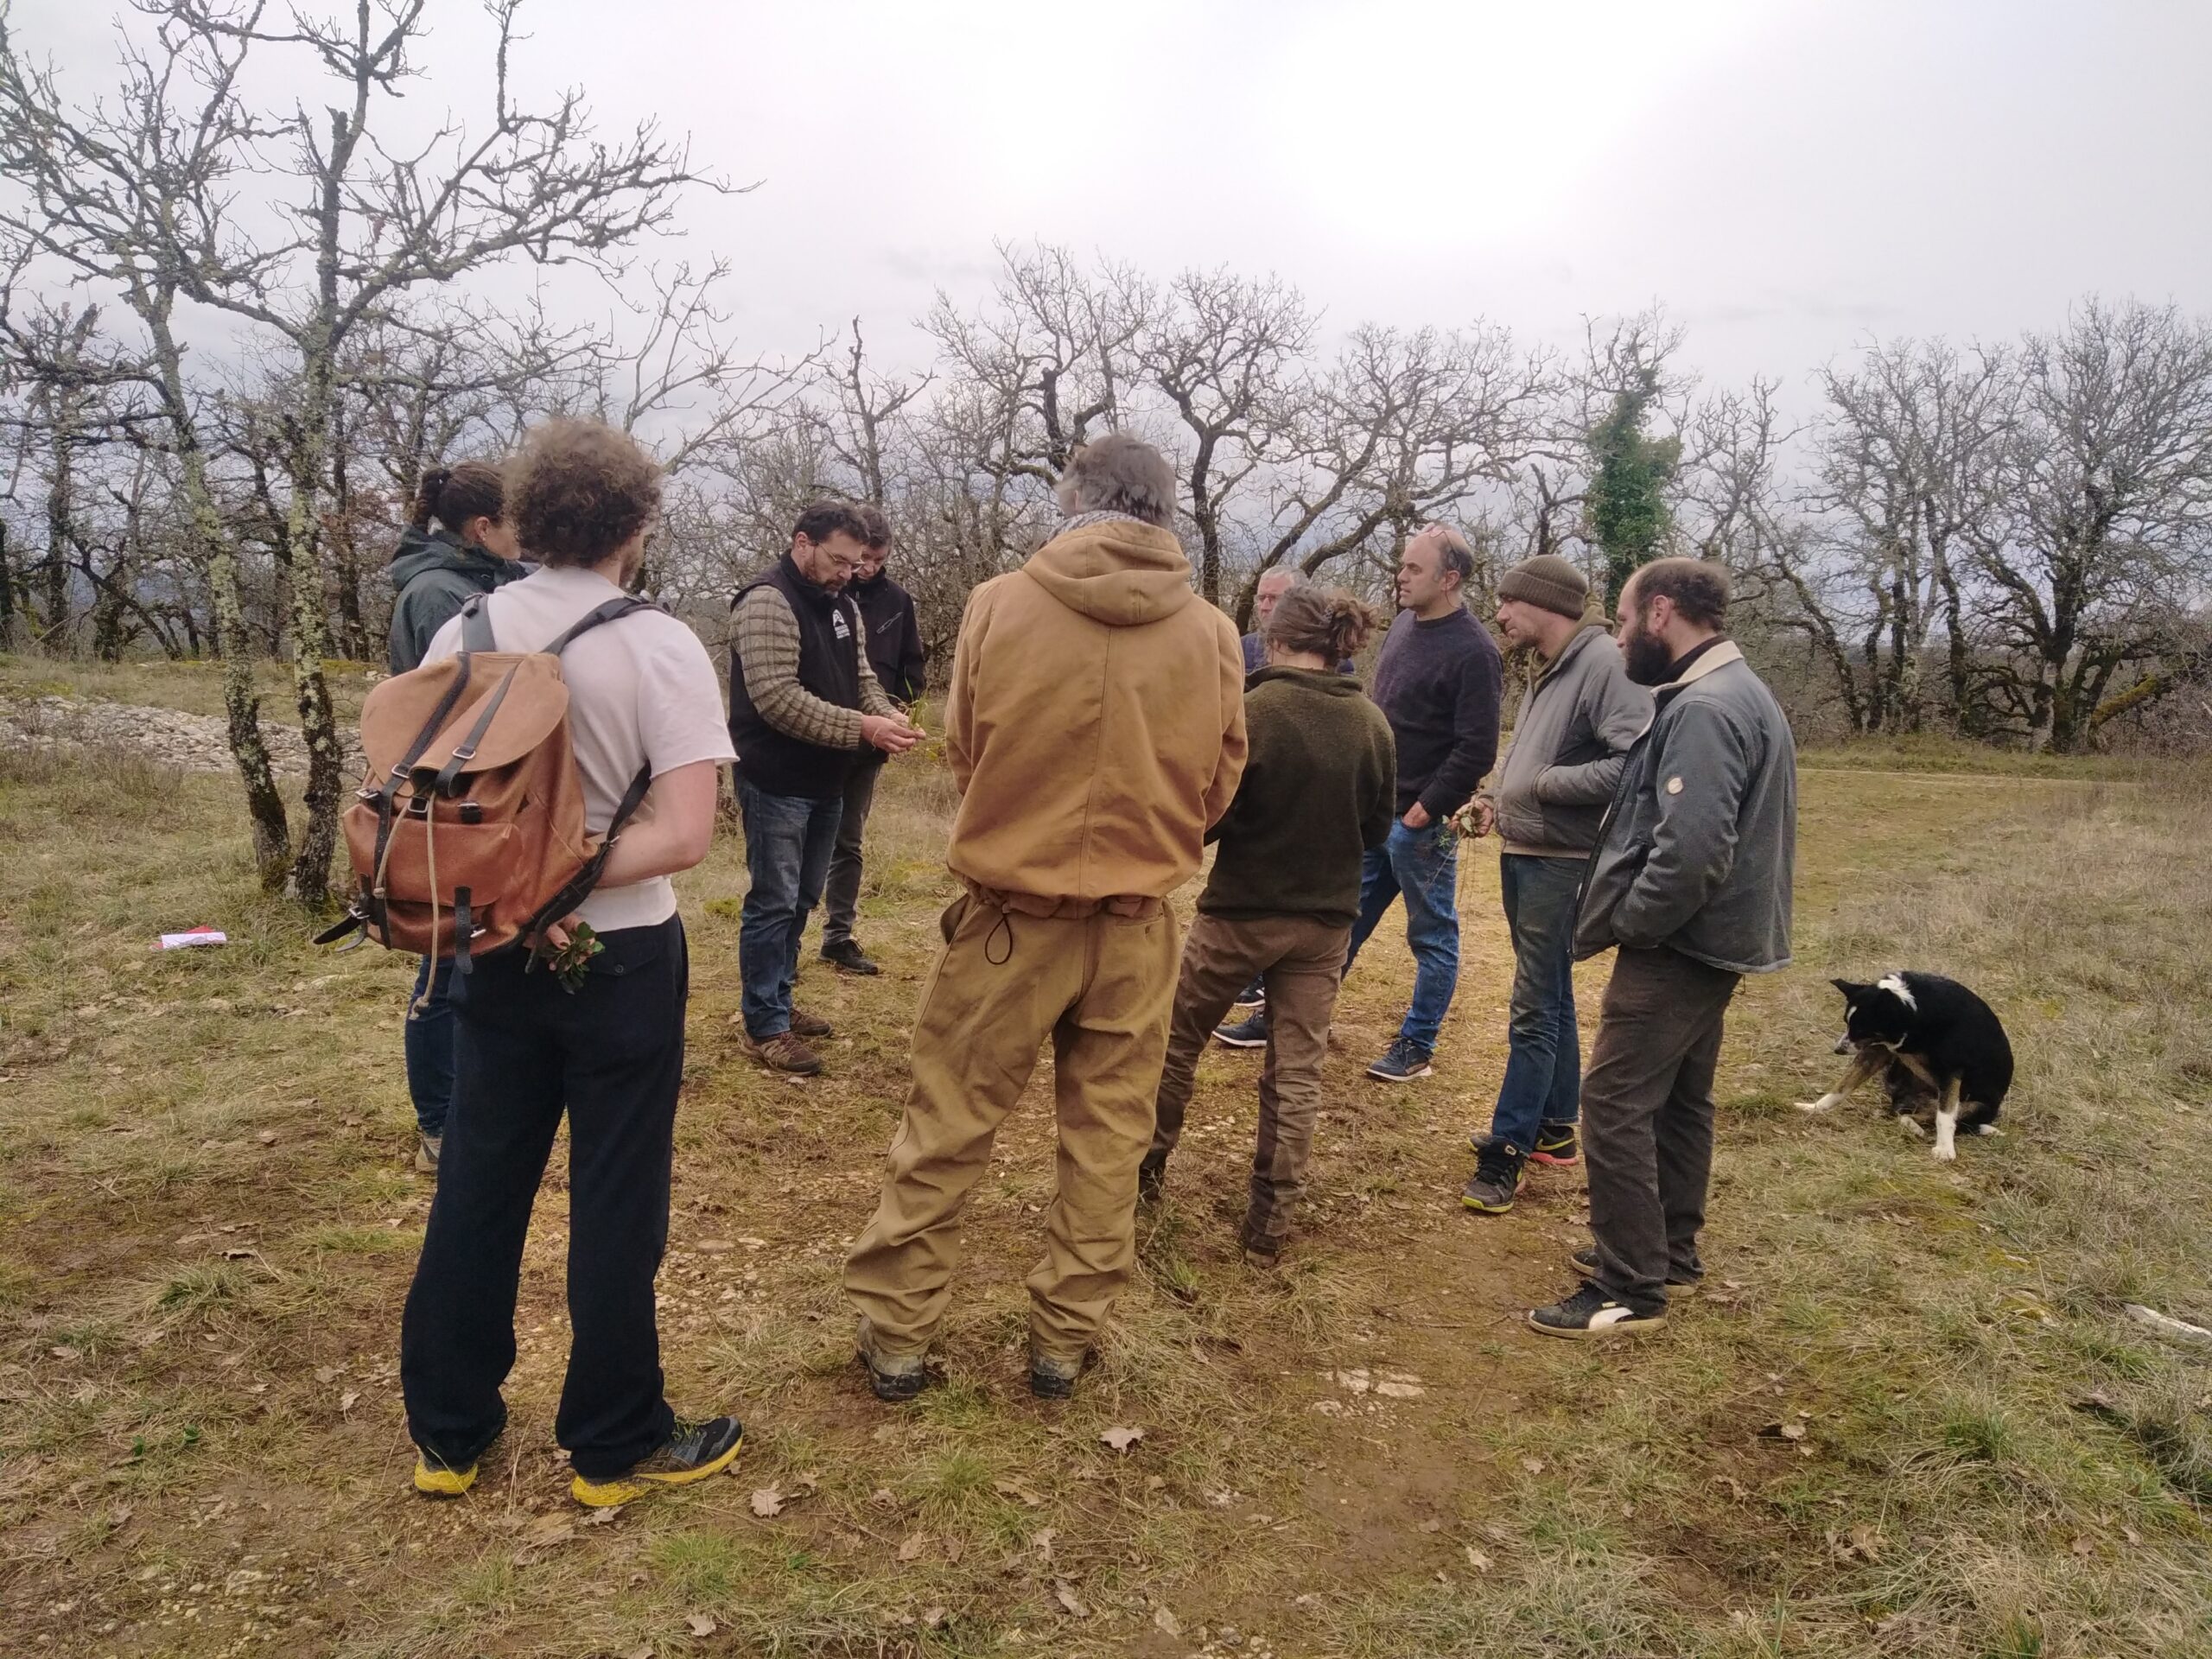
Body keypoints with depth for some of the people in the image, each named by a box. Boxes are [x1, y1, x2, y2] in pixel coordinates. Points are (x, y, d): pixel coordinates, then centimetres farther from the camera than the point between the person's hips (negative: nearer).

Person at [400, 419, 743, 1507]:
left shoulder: (463, 635, 0)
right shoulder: (659, 648, -14)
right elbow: (684, 835, -23)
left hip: (494, 957, 5)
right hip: (620, 961, -4)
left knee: (475, 1190, 17)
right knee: (615, 1207, 9)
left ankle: (447, 1433, 32)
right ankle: (615, 1448, 24)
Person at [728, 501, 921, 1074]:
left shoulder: (842, 605, 12)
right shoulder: (768, 602, -16)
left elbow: (860, 676, 15)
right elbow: (777, 697, -24)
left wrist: (887, 715, -7)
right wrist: (862, 728, -26)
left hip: (825, 782, 9)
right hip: (777, 783, -9)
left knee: (801, 900, 16)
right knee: (774, 902, -2)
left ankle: (777, 1002, 30)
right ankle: (764, 1026, 8)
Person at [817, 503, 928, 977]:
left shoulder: (896, 599, 4)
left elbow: (913, 664, 13)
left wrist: (896, 707, -3)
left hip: (868, 742, 4)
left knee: (848, 842, 13)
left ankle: (839, 936, 22)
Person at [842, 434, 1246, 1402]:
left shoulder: (1000, 605, -10)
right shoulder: (1211, 634, -6)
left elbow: (963, 754, 2)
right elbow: (1216, 788, 4)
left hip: (1009, 913, -1)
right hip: (1137, 924, 2)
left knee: (945, 1131, 12)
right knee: (1107, 1139, 16)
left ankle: (896, 1334, 24)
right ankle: (1065, 1340, 28)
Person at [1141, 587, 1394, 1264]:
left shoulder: (1253, 711, -15)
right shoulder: (1373, 724, -1)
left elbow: (1208, 819, -13)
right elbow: (1378, 830, 8)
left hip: (1240, 909, -3)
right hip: (1325, 921, 4)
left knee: (1177, 1038, 18)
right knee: (1296, 1074, 11)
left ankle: (1148, 1165, 34)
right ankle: (1270, 1224, 17)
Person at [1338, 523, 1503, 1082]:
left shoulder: (1473, 651, -15)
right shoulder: (1402, 624, 9)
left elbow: (1476, 749, -18)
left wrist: (1426, 809, -17)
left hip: (1421, 822, -8)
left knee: (1433, 937, 8)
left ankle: (1416, 1046, 18)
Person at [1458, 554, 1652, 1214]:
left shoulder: (1605, 664, -18)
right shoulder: (1548, 670, 12)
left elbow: (1635, 762, -28)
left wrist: (1546, 784, -21)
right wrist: (1499, 800, 4)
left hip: (1562, 863, -10)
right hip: (1521, 855, 10)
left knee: (1534, 1011, -3)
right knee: (1551, 999, 18)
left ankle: (1507, 1151, 5)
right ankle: (1555, 1126, 30)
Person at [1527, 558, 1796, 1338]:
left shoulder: (1704, 708, -21)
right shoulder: (1736, 691, 13)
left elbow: (1692, 850, -30)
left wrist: (1624, 922, -16)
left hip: (1677, 947, -11)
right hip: (1710, 939, 11)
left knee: (1616, 1104, -5)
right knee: (1679, 1099, 19)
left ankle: (1630, 1290, 2)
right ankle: (1669, 1249, 33)